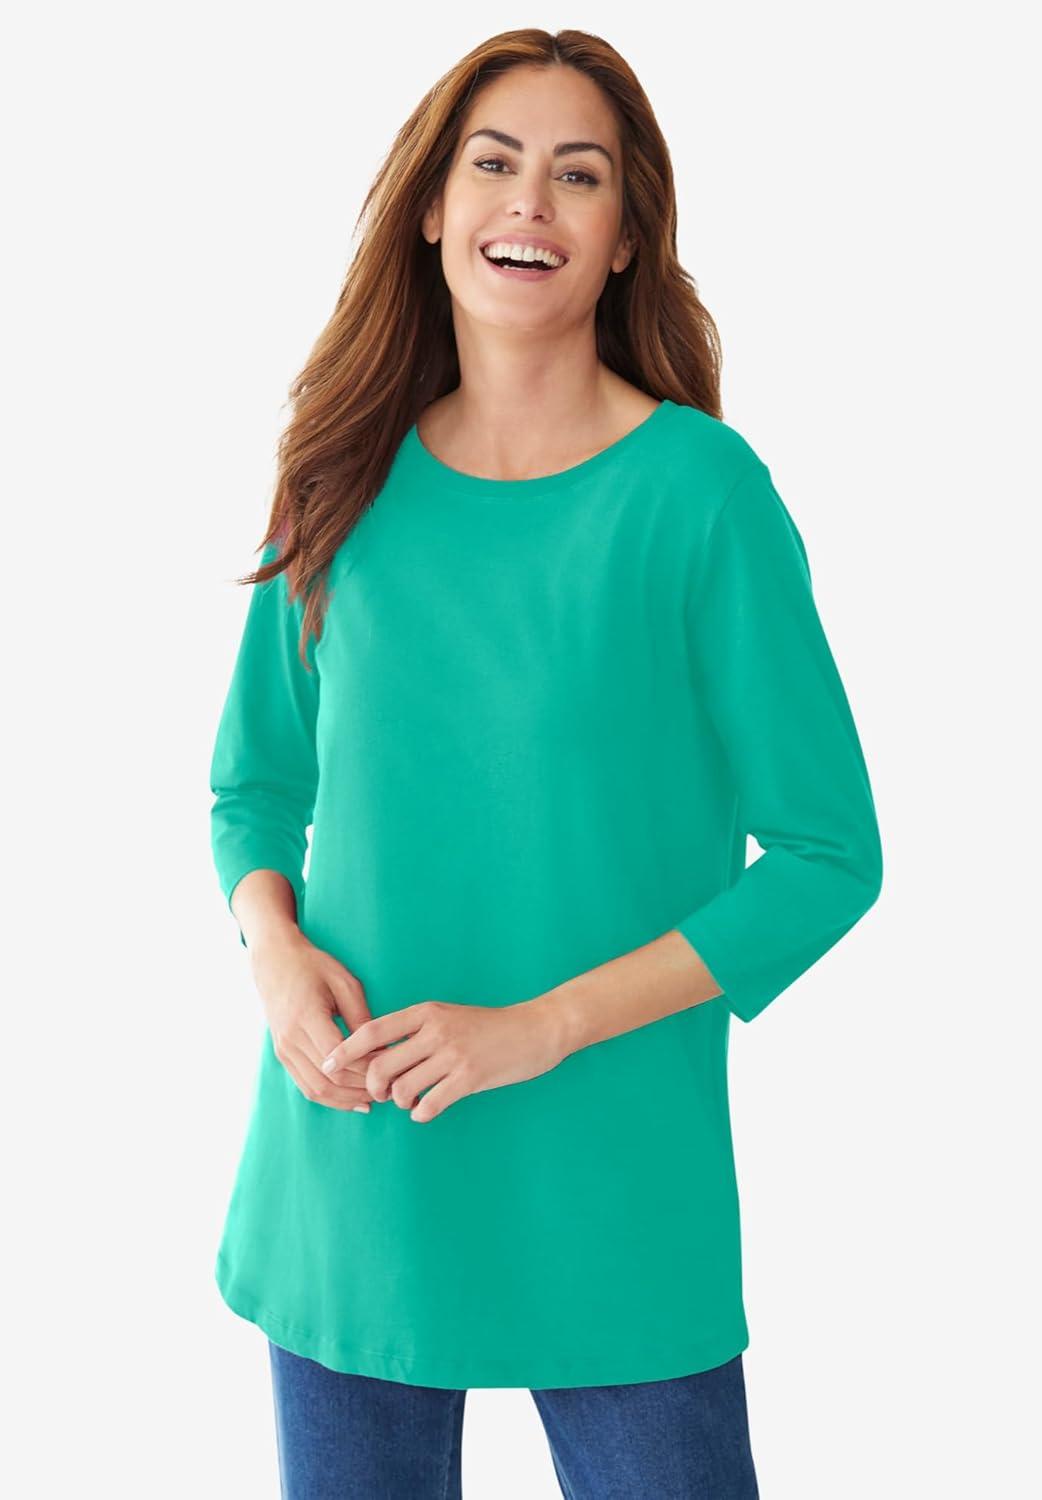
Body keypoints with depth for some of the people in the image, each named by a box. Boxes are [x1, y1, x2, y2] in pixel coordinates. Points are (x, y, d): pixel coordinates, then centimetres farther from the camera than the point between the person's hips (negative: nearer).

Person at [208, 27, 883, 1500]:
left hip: (613, 1199, -3)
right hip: (347, 1170, 3)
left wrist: (542, 1026, -16)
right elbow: (256, 786, 13)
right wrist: (276, 948, -8)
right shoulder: (348, 483, 3)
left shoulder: (699, 488, -8)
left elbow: (827, 854, -9)